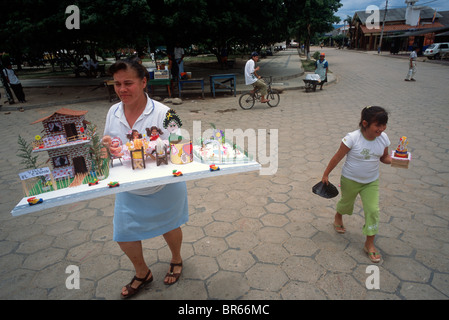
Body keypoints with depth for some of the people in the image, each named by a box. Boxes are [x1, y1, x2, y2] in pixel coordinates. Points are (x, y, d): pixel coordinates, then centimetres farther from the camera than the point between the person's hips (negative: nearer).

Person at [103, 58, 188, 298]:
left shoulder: (162, 113, -19)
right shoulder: (113, 113, -3)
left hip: (164, 187, -4)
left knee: (169, 227, 19)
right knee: (124, 235, 14)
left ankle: (176, 260, 53)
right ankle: (142, 274, 45)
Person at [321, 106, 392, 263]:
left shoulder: (383, 138, -11)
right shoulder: (352, 138, -25)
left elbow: (384, 157, 4)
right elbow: (337, 157, -17)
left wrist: (394, 160, -19)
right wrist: (326, 174, -10)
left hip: (372, 181, 3)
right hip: (350, 179, -3)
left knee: (373, 210, -3)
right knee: (346, 203, 20)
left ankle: (369, 244, 13)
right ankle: (338, 218, 56)